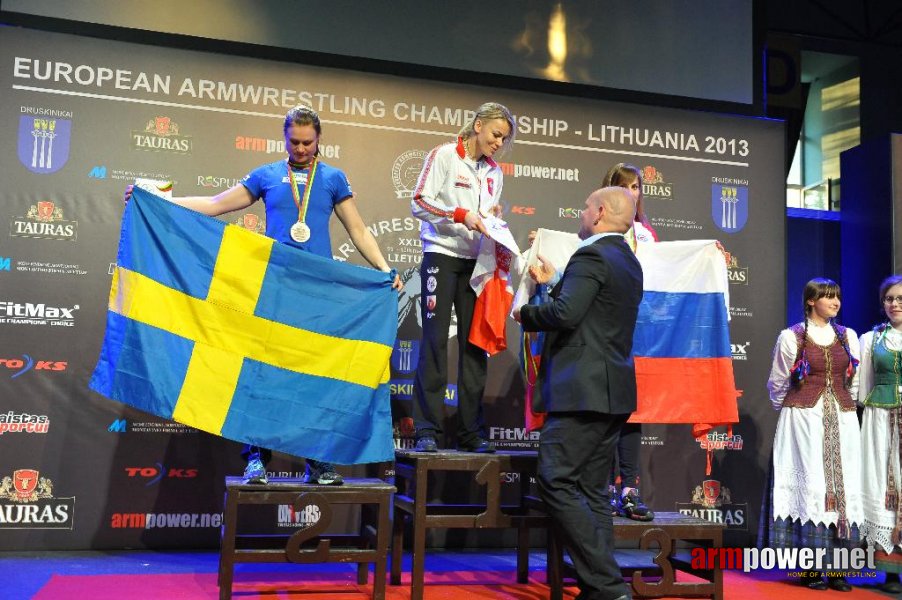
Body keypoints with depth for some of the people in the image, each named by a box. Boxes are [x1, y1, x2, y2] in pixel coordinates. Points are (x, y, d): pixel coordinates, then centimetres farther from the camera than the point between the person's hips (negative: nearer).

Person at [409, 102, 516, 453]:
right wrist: (461, 214, -18)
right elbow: (419, 203, -8)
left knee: (474, 344, 2)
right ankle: (427, 431, -5)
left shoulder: (494, 172, 17)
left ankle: (471, 432, 7)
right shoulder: (444, 156, 0)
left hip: (476, 261, 6)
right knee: (435, 341, -8)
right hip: (442, 256, -5)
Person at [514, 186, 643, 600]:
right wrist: (553, 283, 29)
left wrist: (525, 313, -4)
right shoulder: (629, 262, 19)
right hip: (613, 393, 10)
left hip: (583, 390, -10)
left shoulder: (591, 256, -11)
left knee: (557, 483, -9)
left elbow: (565, 314, -22)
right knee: (591, 491, 11)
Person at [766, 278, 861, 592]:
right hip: (804, 421, -4)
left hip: (841, 422, 4)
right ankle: (810, 568, 1)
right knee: (810, 486, -5)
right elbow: (777, 385, 7)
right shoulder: (792, 337, -1)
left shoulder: (848, 336, 11)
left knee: (843, 488, 1)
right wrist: (791, 411, 15)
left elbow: (855, 382, 18)